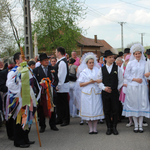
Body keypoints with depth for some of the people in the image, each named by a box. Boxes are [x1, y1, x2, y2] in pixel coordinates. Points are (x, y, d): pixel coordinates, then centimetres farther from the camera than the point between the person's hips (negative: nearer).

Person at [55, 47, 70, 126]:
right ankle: (60, 119, 26)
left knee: (63, 104, 0)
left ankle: (66, 120, 9)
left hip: (62, 87, -10)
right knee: (59, 103, 16)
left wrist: (58, 85, -21)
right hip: (60, 86, 10)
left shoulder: (62, 62, -19)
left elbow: (61, 75, -23)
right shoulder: (60, 61, 12)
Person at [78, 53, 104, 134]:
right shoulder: (84, 72, 6)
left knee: (96, 110, -1)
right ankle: (91, 129, 6)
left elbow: (102, 80, 4)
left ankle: (95, 128, 8)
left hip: (96, 93, 1)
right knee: (88, 110, -2)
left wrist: (95, 81, -13)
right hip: (87, 93, -1)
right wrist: (89, 82, -11)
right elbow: (80, 84, 1)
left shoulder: (97, 70, 10)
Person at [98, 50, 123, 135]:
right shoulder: (102, 69, 4)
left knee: (115, 110, 2)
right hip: (105, 92, 1)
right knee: (107, 111, 5)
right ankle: (109, 127, 16)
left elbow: (121, 81, 6)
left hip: (115, 92, -1)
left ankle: (114, 127, 14)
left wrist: (117, 88, 0)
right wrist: (104, 88, -7)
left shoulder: (117, 68, 2)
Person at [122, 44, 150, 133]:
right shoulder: (130, 63, 2)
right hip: (132, 86, -1)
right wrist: (135, 79, -9)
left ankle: (140, 125, 8)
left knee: (142, 104, -1)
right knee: (134, 105, 1)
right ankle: (136, 125, 10)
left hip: (142, 86, 1)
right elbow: (126, 75, 1)